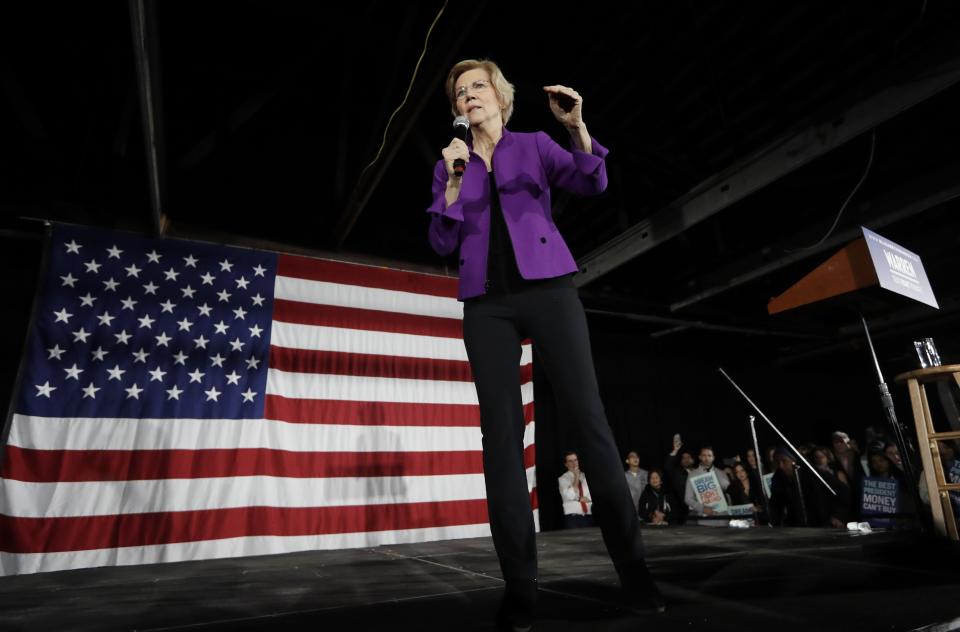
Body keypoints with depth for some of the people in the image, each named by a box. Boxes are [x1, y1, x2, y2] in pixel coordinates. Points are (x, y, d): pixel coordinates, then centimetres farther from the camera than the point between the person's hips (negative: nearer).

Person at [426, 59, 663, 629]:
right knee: (501, 432, -5)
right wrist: (455, 181, -2)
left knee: (590, 417, -9)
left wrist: (577, 128, -17)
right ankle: (520, 586, 0)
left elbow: (592, 183, -1)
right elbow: (442, 244, 8)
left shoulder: (536, 145, 14)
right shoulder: (450, 164, 18)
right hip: (487, 303, 2)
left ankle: (633, 565, 2)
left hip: (547, 288, -1)